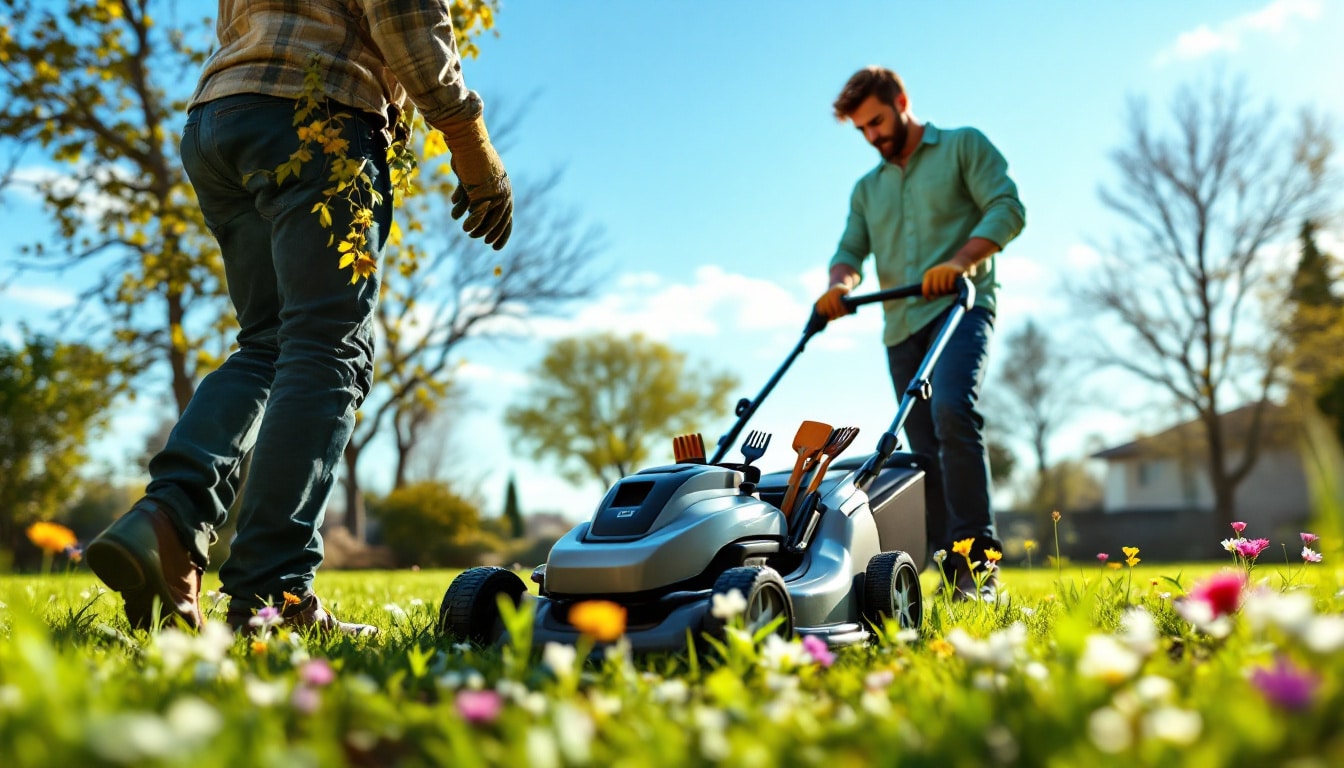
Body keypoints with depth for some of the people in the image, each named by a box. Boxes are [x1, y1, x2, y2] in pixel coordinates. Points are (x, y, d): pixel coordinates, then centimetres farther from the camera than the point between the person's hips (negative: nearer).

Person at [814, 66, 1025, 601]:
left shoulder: (964, 146, 9)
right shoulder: (868, 189, 24)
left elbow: (1007, 208, -3)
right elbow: (851, 250, 15)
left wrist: (960, 260, -18)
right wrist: (840, 284, -9)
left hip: (959, 307, -6)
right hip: (901, 326, 6)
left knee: (952, 411, -28)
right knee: (927, 450, 0)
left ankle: (975, 559, -27)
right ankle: (953, 568, 3)